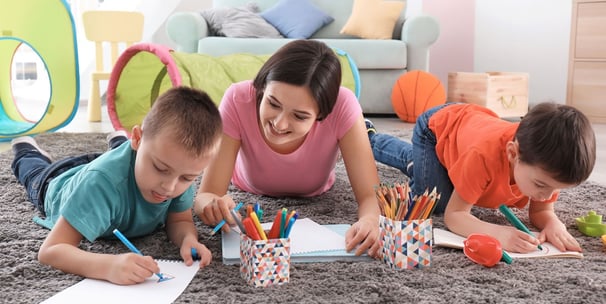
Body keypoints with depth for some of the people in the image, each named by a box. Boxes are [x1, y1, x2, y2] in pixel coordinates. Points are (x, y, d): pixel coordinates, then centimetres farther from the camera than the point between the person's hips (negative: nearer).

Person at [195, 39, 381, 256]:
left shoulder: (342, 105, -41)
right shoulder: (238, 100, -41)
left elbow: (370, 195, -40)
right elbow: (205, 195, -39)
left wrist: (370, 221, -63)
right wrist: (212, 205, -63)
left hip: (314, 193, 1)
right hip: (250, 189, 0)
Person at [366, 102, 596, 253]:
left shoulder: (545, 158, -33)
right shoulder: (484, 155, -49)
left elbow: (541, 211, -20)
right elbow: (453, 215, -42)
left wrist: (554, 224, -44)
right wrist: (498, 232, -59)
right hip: (437, 126, -5)